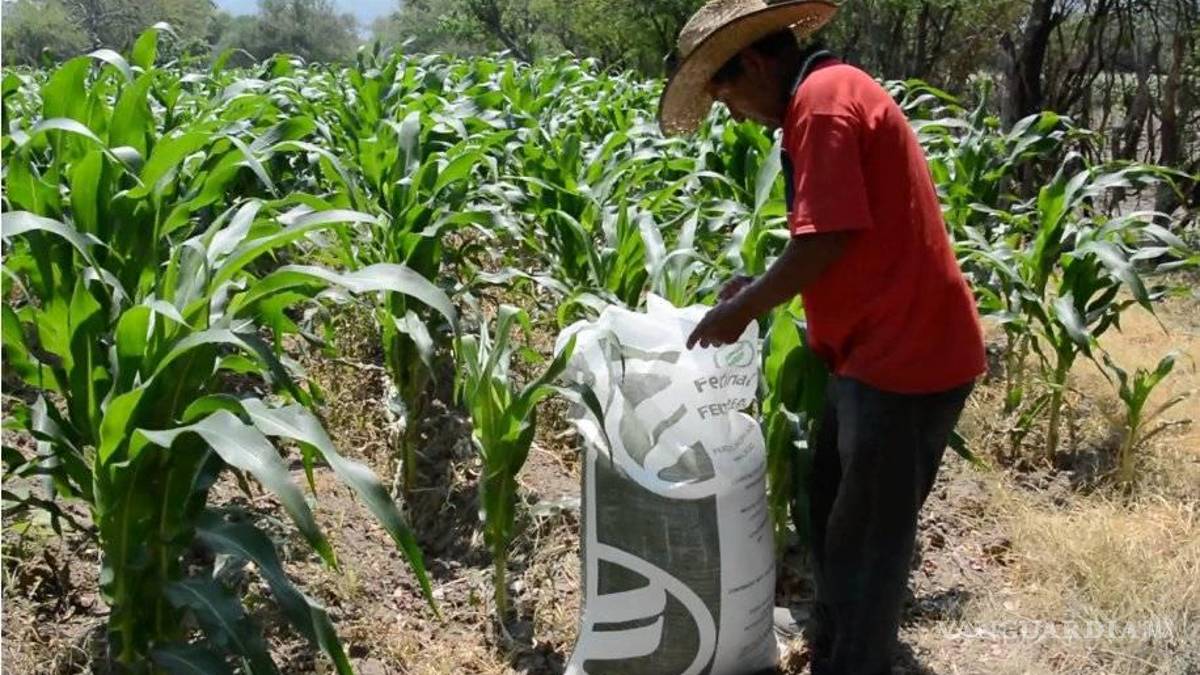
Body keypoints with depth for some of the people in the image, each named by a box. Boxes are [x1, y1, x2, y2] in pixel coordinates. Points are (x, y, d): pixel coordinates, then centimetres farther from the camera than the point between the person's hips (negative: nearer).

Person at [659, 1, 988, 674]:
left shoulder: (823, 98, -16)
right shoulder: (836, 91, 16)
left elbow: (827, 241, -23)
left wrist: (743, 308, -10)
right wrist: (762, 287, 13)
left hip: (905, 355, -10)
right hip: (885, 347, 10)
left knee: (867, 535, 5)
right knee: (833, 511, 21)